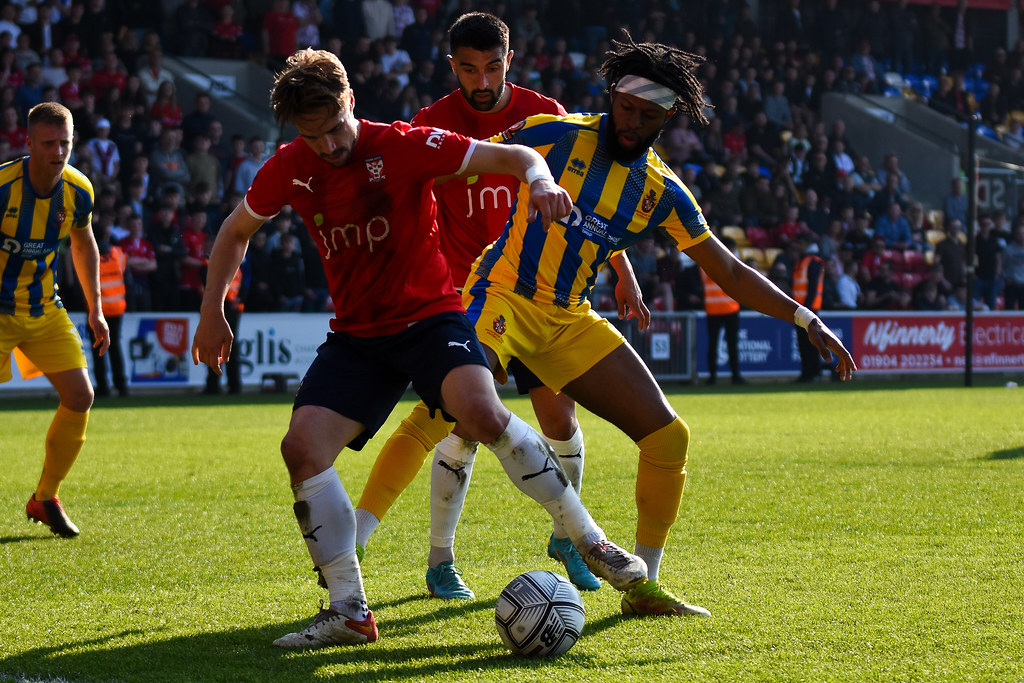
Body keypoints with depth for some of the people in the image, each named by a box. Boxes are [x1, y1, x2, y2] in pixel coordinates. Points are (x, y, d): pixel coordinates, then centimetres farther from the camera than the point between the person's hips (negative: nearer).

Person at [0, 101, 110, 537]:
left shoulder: (78, 191, -5)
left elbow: (84, 245, 14)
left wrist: (95, 309, 11)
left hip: (44, 308, 5)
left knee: (80, 395, -3)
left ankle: (45, 498, 13)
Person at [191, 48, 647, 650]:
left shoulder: (403, 146, -13)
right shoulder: (290, 169, 0)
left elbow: (514, 157, -14)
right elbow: (236, 230, 18)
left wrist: (542, 181, -36)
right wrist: (212, 312, 14)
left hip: (430, 313, -4)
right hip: (356, 334, 5)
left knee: (480, 410, -32)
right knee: (302, 446, -15)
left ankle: (591, 540, -17)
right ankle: (349, 613, -7)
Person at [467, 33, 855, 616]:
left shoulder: (663, 192, 6)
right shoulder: (558, 136, -7)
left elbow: (730, 272, 11)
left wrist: (805, 317, 2)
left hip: (572, 322, 6)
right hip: (503, 296, -5)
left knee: (668, 435, -2)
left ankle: (643, 586, 9)